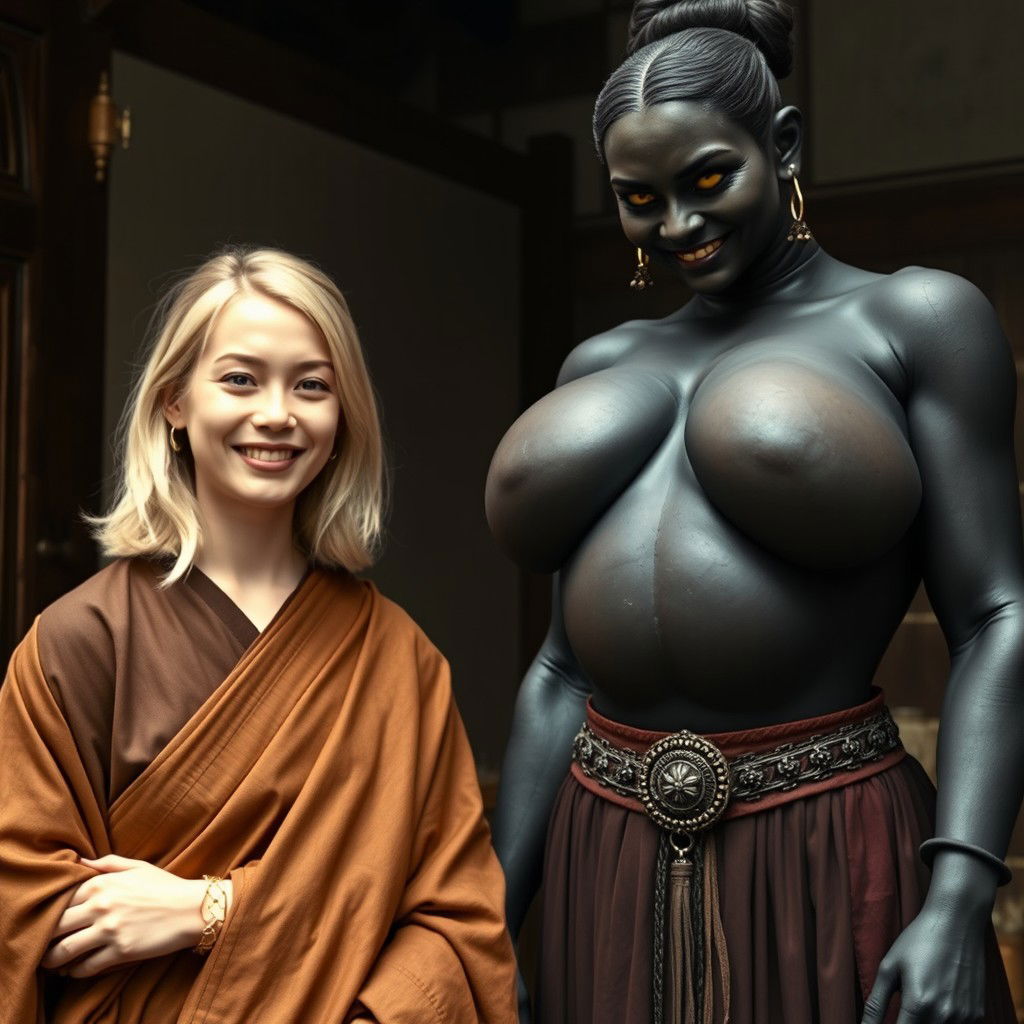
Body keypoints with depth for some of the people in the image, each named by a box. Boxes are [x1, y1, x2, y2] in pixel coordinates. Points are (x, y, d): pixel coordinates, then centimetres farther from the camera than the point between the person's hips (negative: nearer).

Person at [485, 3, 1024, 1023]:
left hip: (823, 862, -4)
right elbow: (563, 668, 11)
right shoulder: (604, 364, 12)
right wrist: (494, 920, 10)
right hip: (614, 866, 5)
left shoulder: (913, 319, -1)